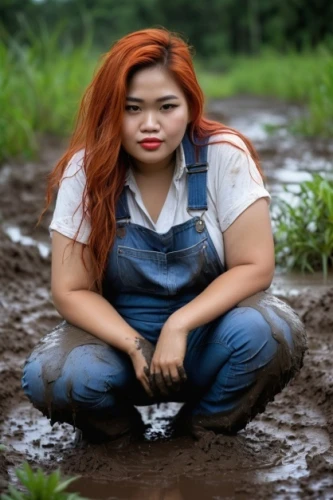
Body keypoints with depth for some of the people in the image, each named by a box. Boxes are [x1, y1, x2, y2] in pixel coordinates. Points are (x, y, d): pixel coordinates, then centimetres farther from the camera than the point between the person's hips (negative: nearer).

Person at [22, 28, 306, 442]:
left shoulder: (225, 156, -14)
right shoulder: (86, 171, -12)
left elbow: (255, 266, -14)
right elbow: (71, 291, -9)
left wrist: (180, 326, -26)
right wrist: (135, 346, -23)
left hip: (206, 330, 0)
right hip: (119, 334, 0)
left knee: (273, 333, -31)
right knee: (48, 375, -30)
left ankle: (205, 431, -2)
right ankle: (119, 432, 4)